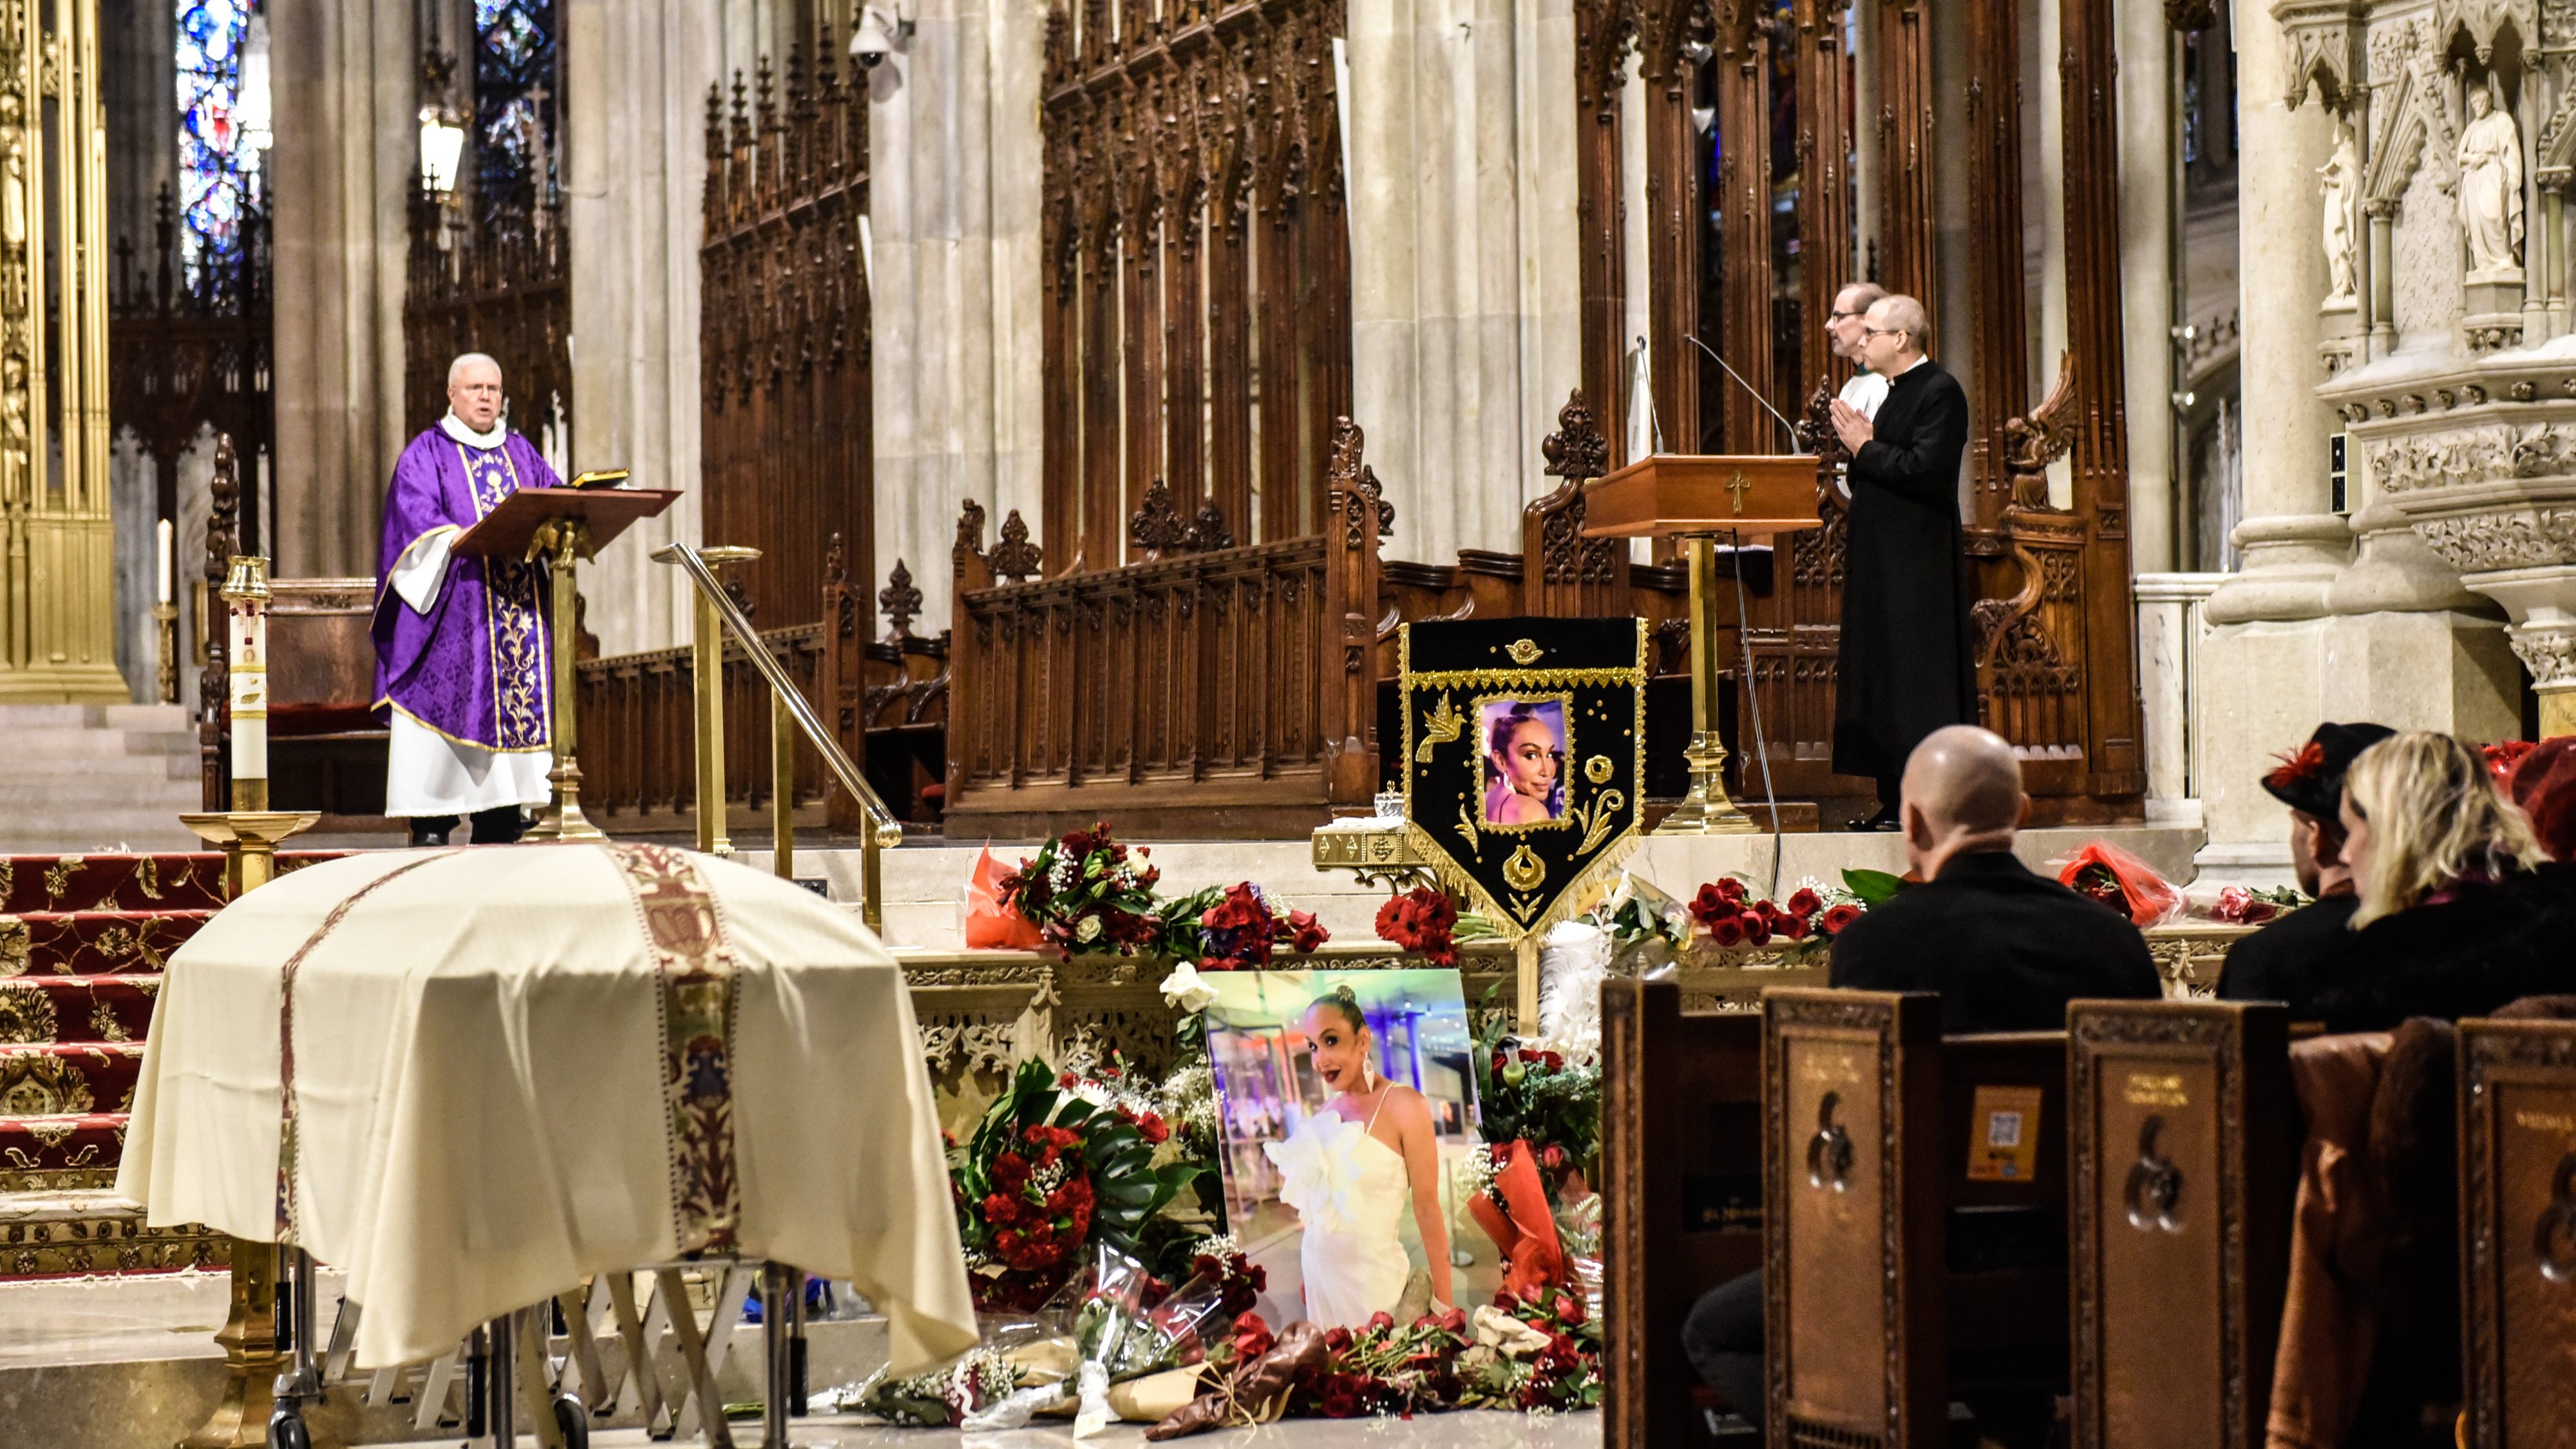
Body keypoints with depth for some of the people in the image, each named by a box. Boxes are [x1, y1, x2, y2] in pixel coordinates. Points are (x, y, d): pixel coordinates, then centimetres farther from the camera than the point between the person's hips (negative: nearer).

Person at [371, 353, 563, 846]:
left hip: (520, 610, 5)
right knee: (444, 701, -10)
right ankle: (431, 823, -10)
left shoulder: (520, 453, 21)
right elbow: (417, 518, -10)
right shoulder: (427, 453, 4)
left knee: (514, 701, 0)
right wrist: (465, 539, -27)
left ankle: (500, 822, 3)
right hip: (451, 608, -5)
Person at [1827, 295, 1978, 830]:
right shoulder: (1896, 393, 18)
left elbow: (1925, 469, -22)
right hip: (1884, 564, 10)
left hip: (1919, 561, -10)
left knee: (1918, 683, -9)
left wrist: (1865, 449, -13)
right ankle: (1895, 801, 13)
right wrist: (1862, 447, 2)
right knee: (1884, 683, 10)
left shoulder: (1940, 392, -11)